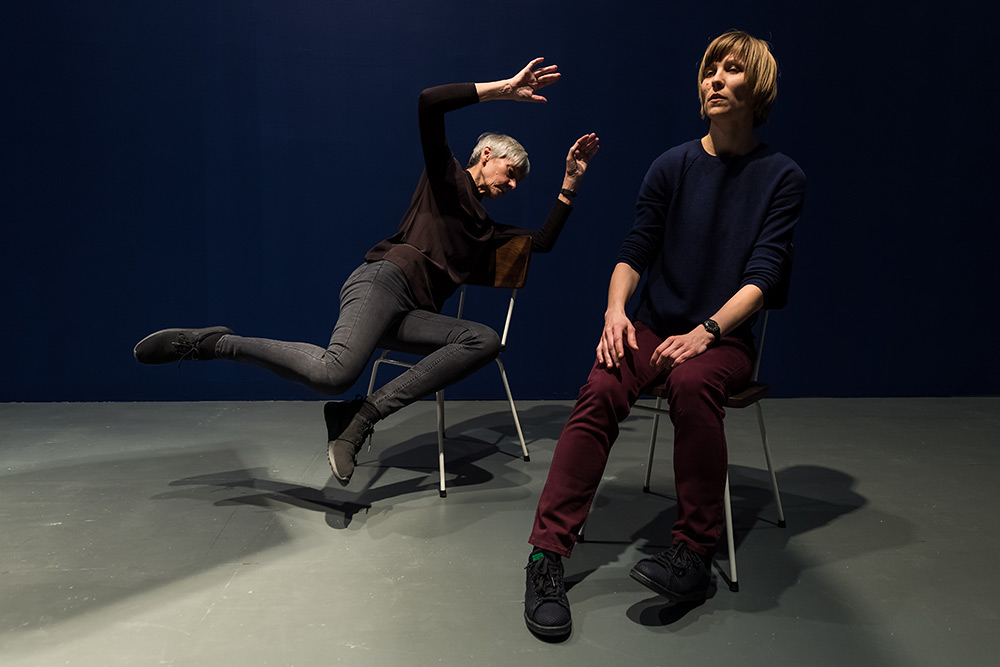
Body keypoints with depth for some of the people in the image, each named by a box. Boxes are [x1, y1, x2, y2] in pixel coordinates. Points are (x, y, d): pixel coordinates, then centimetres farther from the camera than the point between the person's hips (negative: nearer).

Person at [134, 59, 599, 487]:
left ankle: (360, 417, -25)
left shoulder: (487, 231, 33)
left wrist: (571, 183, 32)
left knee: (484, 340, -21)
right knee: (333, 373, -34)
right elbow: (428, 103, -1)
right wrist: (505, 89, 3)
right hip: (381, 279, -7)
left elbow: (543, 241, 34)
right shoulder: (448, 177, 14)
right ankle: (214, 343, -10)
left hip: (410, 312, 7)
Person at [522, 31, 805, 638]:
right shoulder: (673, 165, 8)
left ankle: (695, 553, -23)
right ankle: (548, 555, -26)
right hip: (651, 329, 2)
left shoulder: (782, 177, 2)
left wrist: (706, 331, -22)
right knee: (602, 390, -28)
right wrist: (616, 309, -13)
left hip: (724, 338, -1)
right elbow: (635, 251, 6)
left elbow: (762, 274, -7)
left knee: (692, 380, -36)